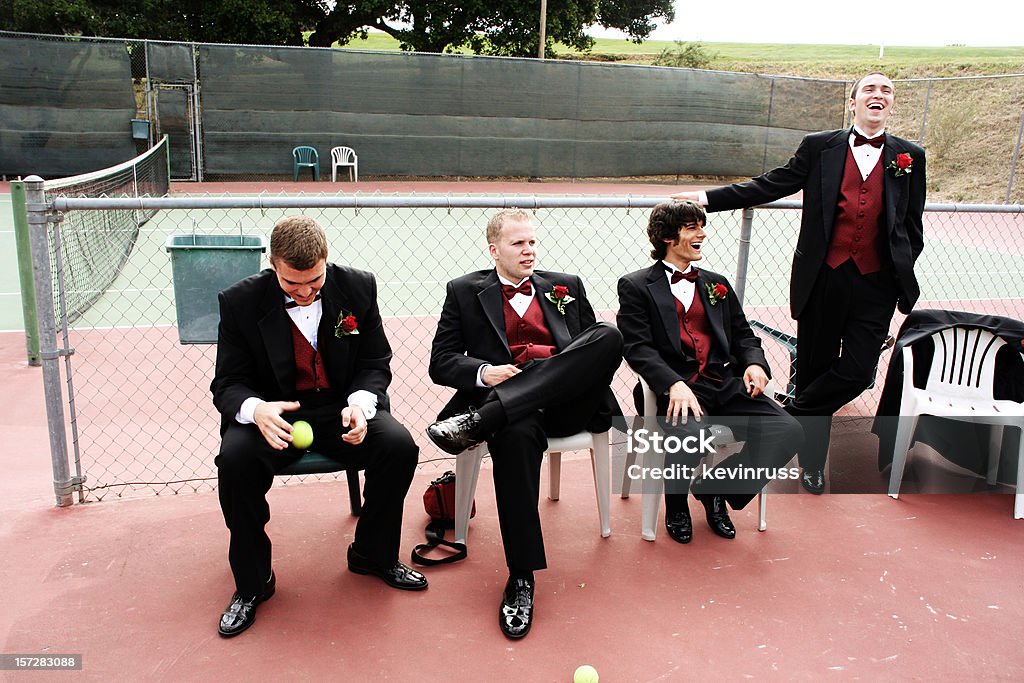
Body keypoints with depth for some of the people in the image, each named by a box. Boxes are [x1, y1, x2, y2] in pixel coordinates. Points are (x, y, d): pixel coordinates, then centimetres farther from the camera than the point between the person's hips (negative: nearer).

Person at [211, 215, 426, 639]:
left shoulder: (357, 287, -5)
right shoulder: (241, 301, -9)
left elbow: (375, 363, 2)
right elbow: (227, 382, -6)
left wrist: (360, 402, -21)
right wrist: (256, 410, -31)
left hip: (340, 409, 2)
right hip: (273, 414, -1)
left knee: (399, 446, -24)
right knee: (235, 459, -31)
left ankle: (373, 554, 5)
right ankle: (252, 582, -6)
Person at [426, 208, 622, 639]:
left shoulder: (566, 287, 24)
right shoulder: (465, 292, 16)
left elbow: (600, 349, 19)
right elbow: (440, 363, 9)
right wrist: (483, 372, -12)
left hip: (568, 401, 3)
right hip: (513, 408, -2)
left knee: (609, 335, -28)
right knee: (515, 435, -41)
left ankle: (479, 419, -34)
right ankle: (521, 579, -29)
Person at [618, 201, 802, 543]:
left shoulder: (716, 284, 25)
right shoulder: (636, 286, 5)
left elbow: (742, 333, 23)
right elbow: (637, 348, -7)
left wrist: (754, 363, -2)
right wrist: (675, 384, -24)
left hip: (723, 384, 6)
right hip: (676, 388, -5)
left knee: (788, 431, -17)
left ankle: (719, 490, 7)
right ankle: (677, 505, 1)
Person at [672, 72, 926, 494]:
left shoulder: (910, 157, 9)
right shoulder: (820, 147, 6)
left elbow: (913, 227, 12)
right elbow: (770, 186, 4)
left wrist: (902, 276, 4)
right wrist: (708, 199, -3)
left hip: (875, 285, 1)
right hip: (823, 279, -1)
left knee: (857, 371, -7)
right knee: (814, 368, 8)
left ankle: (792, 416, 20)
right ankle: (812, 463, 26)